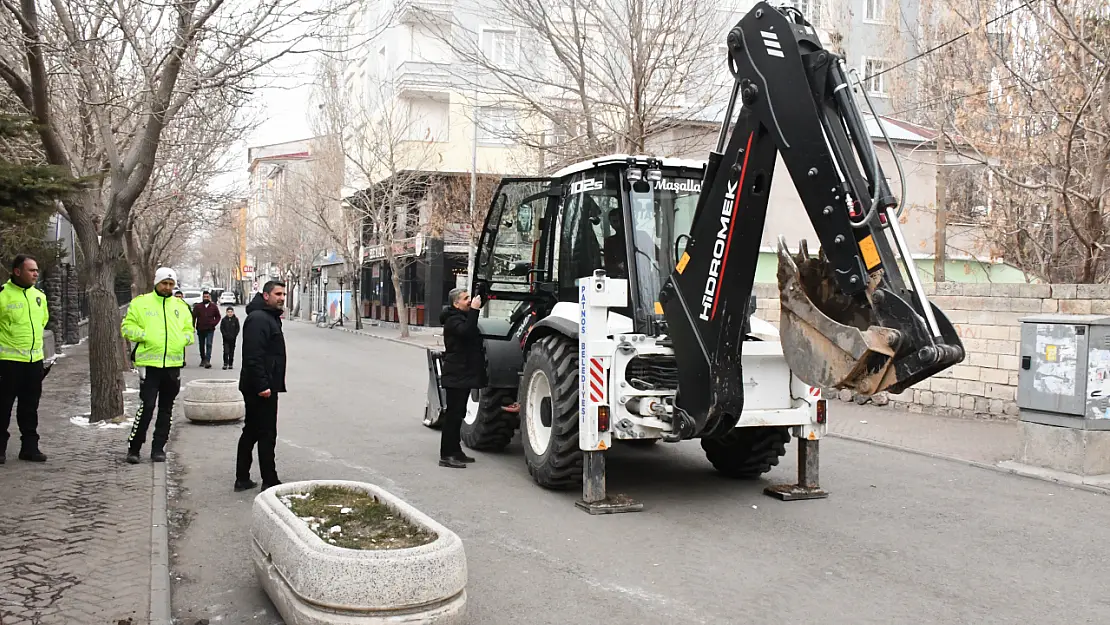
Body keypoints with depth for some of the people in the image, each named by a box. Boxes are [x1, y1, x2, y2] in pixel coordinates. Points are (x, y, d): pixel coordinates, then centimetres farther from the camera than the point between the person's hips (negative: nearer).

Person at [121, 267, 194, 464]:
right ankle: (133, 448, 4)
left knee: (166, 409, 9)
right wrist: (144, 335, -14)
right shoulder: (141, 302, 2)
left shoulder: (181, 306, 13)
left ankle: (158, 448, 19)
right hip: (150, 363, -4)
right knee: (146, 406, -9)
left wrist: (183, 339, -2)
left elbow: (189, 330, 19)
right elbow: (127, 326, 2)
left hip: (173, 364, 4)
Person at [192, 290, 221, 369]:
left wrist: (214, 323, -6)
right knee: (201, 345, 12)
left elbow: (218, 316, 10)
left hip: (210, 330, -2)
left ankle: (207, 361, -19)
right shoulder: (197, 306, 2)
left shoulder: (214, 306, 4)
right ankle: (203, 359, 27)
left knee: (209, 345, -13)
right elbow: (193, 317, 0)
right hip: (200, 329, 2)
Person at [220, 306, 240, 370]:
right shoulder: (224, 320, 1)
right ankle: (225, 364, -6)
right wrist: (225, 335, -10)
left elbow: (237, 329, 3)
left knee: (231, 352, 7)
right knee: (226, 351, -9)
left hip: (233, 339, 1)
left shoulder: (236, 319, 1)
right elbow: (221, 328, 2)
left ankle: (230, 364, 16)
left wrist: (234, 335, -8)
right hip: (226, 339, -1)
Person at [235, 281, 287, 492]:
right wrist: (262, 385, -27)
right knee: (267, 435, -4)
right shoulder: (258, 319, -16)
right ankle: (269, 481, 2)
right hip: (261, 388, -11)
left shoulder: (270, 317, 19)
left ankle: (242, 479, 22)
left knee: (251, 432, 14)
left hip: (260, 387, 11)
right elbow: (253, 356, -24)